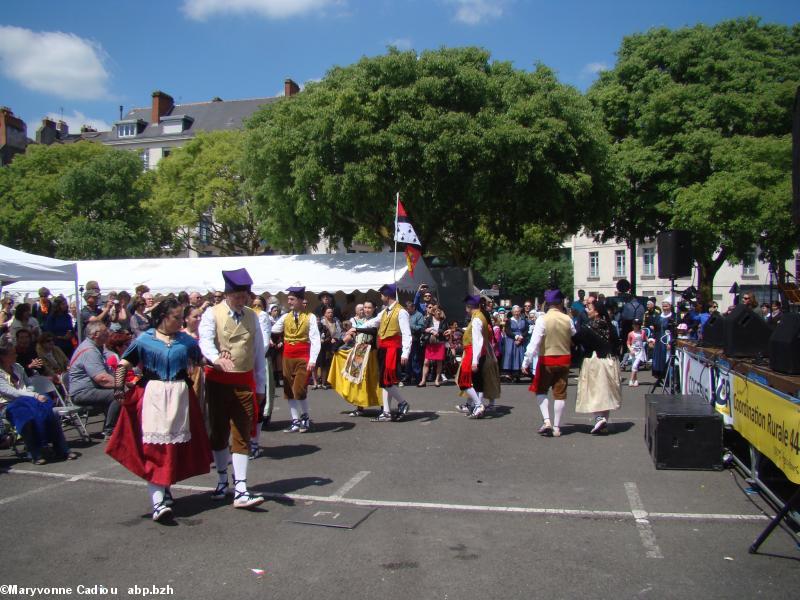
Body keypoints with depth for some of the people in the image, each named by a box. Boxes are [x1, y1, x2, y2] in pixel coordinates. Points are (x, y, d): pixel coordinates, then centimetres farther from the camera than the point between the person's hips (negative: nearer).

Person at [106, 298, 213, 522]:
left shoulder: (186, 340, 7)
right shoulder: (145, 340, -1)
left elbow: (202, 360, 8)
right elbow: (123, 364, 2)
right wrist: (119, 389, -6)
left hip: (180, 396, 4)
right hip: (153, 395, -3)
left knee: (177, 444, 11)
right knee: (154, 446, -8)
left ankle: (165, 488, 33)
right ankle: (158, 502, -10)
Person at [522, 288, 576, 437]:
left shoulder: (542, 319, -12)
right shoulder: (567, 319, -1)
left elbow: (534, 343, -17)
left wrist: (526, 362, -14)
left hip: (547, 360, -3)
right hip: (564, 360, 3)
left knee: (541, 390, 12)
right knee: (560, 394, 9)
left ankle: (546, 421, -3)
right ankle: (556, 427, 13)